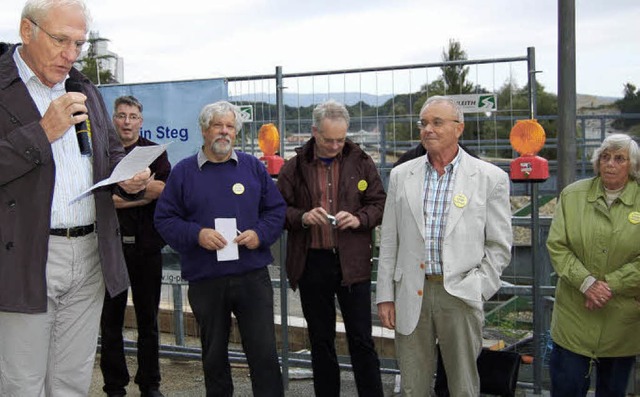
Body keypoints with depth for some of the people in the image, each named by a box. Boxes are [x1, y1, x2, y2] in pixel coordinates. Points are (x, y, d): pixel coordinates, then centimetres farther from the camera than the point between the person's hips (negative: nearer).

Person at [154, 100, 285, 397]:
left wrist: (260, 234, -9)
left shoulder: (253, 167, 8)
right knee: (213, 354, 14)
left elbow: (276, 209, 9)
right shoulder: (183, 171, 3)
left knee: (264, 352, -2)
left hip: (253, 276, 0)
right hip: (204, 281, 0)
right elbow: (165, 219, 1)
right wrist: (196, 234, -15)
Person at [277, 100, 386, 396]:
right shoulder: (294, 167, 2)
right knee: (320, 340, 13)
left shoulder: (361, 162, 1)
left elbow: (379, 203, 4)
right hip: (311, 262, 1)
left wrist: (359, 218, -15)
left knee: (361, 340, 3)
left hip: (353, 262, -1)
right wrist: (302, 217, -16)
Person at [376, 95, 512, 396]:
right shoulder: (401, 175, 6)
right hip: (411, 294, 2)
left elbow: (499, 246, 2)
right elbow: (389, 242, 8)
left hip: (460, 294, -2)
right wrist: (385, 296, 4)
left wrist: (476, 288, -7)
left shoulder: (490, 177, -1)